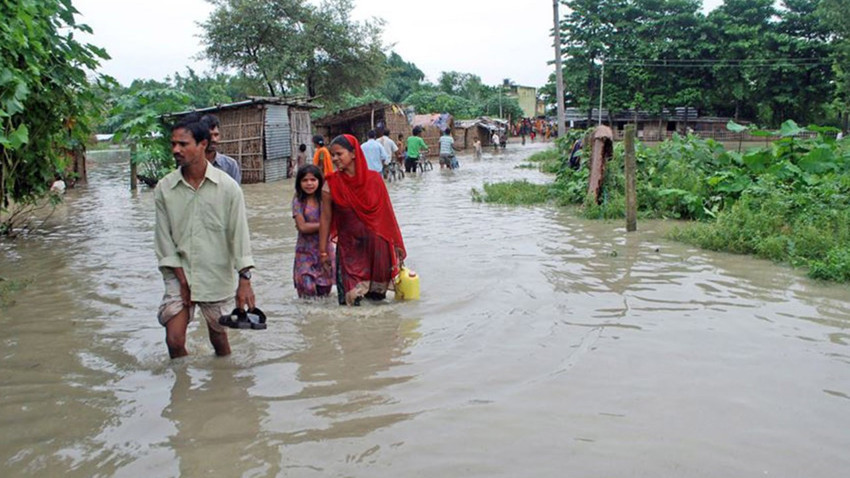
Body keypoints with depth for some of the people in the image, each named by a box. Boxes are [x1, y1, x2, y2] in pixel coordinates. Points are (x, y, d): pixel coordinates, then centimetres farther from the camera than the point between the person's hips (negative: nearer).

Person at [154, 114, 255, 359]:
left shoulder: (227, 187, -8)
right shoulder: (164, 188, -3)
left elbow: (239, 233, -7)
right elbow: (164, 237, -2)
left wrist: (245, 280, -13)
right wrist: (182, 281, -7)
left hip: (217, 276, -1)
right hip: (179, 275, 1)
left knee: (219, 338, 12)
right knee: (174, 341, -5)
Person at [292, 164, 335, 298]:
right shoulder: (298, 201, -4)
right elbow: (302, 227, -11)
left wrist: (310, 226, -13)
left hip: (324, 248, 1)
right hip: (305, 250, -1)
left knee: (324, 290, 5)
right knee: (307, 289, -10)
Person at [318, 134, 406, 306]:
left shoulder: (374, 179, -2)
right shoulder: (331, 184, -4)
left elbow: (387, 214, 4)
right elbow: (325, 219, 0)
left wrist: (396, 244, 8)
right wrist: (323, 251, 1)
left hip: (376, 246, 1)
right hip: (349, 247, -1)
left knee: (377, 295, 8)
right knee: (351, 299, -5)